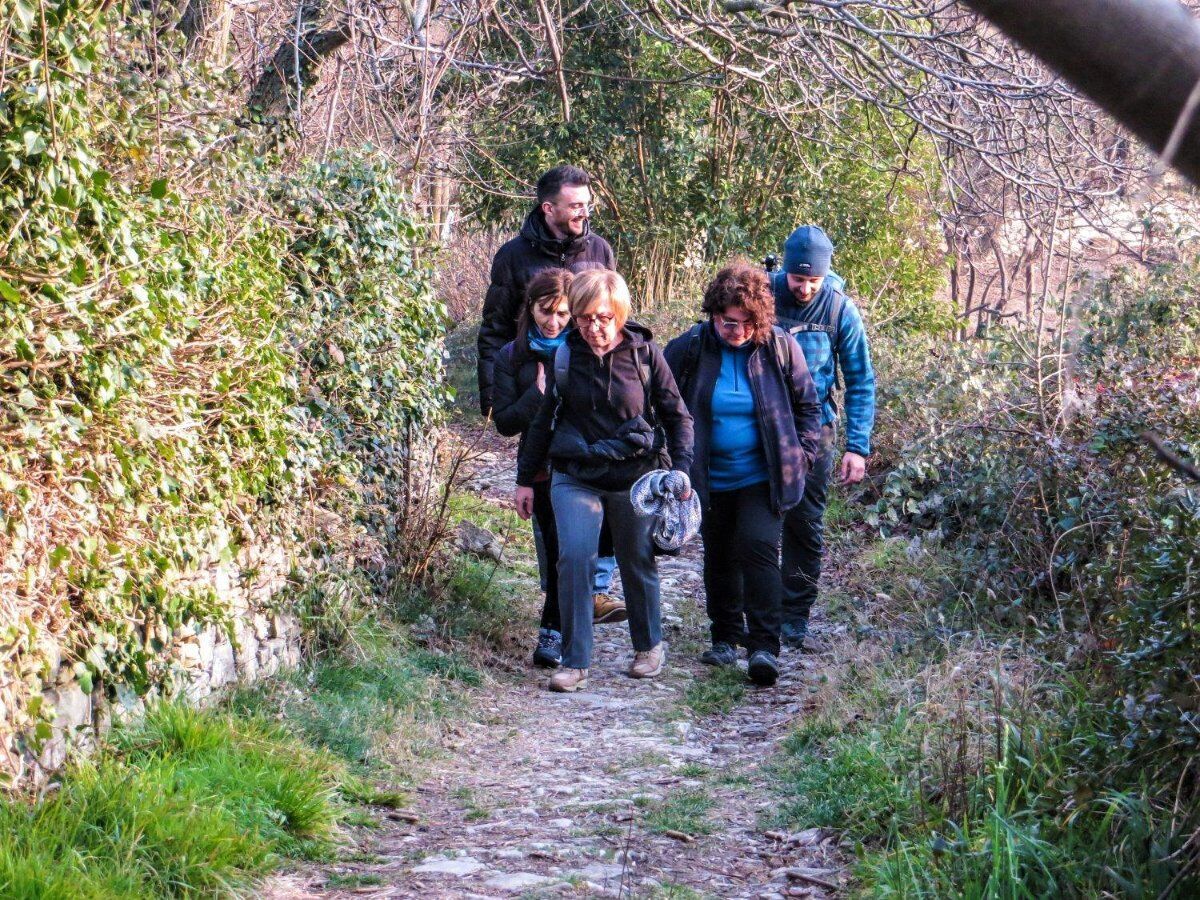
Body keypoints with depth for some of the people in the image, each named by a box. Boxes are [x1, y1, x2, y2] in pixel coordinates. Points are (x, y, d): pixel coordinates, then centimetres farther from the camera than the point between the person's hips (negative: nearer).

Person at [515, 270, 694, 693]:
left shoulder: (645, 354, -6)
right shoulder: (564, 357, -2)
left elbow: (677, 416, 1)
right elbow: (543, 420, 9)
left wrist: (681, 468, -10)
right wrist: (525, 479, 11)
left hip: (636, 476, -1)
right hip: (575, 477, 1)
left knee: (638, 563, 11)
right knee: (574, 559, -14)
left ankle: (649, 645, 34)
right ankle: (575, 662, -6)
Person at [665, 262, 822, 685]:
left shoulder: (780, 348, -6)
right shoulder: (689, 349, -7)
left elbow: (807, 406, 7)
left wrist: (802, 456, 0)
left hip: (763, 477, -2)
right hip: (711, 479, 2)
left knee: (757, 547, -16)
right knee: (718, 557, 12)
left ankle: (764, 646, -14)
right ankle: (725, 638, 28)